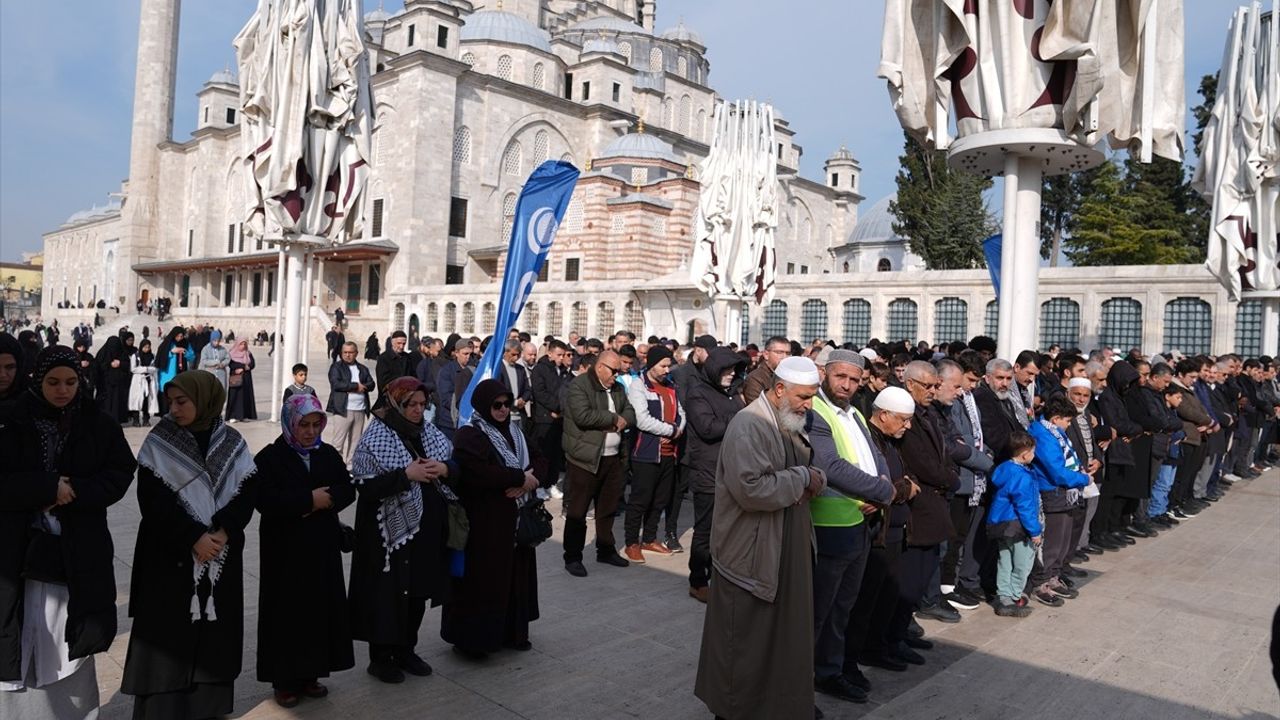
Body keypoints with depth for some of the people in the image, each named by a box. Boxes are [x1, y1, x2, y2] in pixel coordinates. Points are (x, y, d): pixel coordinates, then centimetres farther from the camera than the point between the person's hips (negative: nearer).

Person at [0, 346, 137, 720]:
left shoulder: (100, 424, 1)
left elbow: (120, 474, -3)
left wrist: (73, 492, -16)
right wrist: (48, 487, -16)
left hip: (79, 554, 1)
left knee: (72, 646, 9)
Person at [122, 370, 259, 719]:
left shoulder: (232, 442, 2)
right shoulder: (159, 441, -4)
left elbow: (247, 492, -1)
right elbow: (153, 499, -10)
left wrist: (223, 531, -15)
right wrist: (193, 537, -15)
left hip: (222, 554, 2)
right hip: (171, 554, -2)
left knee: (216, 631, 8)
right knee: (169, 631, 1)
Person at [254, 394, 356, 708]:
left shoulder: (329, 454, 6)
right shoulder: (269, 458, -7)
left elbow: (348, 490, 2)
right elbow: (265, 500, -18)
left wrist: (326, 499, -17)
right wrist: (309, 499, -19)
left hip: (322, 546, 4)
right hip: (285, 548, -4)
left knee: (320, 607, 8)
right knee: (287, 611, 2)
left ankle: (310, 673, 22)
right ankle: (284, 678, 15)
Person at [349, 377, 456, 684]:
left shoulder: (430, 432, 7)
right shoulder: (376, 438, -10)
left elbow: (457, 465, 10)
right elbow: (365, 484, -18)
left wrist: (444, 468, -12)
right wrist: (406, 474, -23)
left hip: (426, 528, 6)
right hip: (391, 530, -6)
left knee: (419, 590, 14)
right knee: (388, 593, 4)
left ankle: (405, 650, 31)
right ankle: (381, 657, 21)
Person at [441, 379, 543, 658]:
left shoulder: (514, 432, 12)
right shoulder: (468, 435, -11)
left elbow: (534, 466, 9)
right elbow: (477, 475, -24)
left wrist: (526, 482, -14)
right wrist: (519, 478, -18)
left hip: (515, 519, 7)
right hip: (483, 521, -7)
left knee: (515, 575, 11)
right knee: (482, 578, -1)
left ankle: (512, 631, 24)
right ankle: (472, 637, 12)